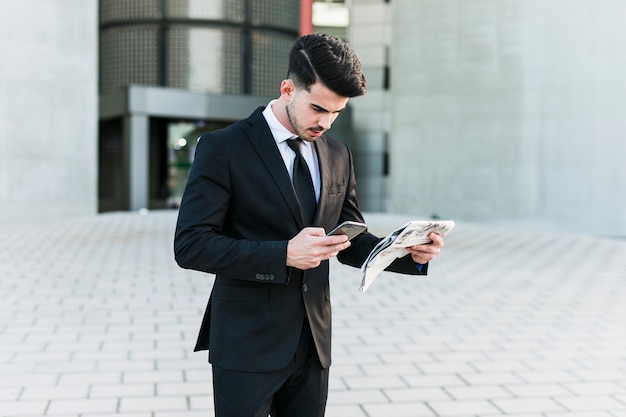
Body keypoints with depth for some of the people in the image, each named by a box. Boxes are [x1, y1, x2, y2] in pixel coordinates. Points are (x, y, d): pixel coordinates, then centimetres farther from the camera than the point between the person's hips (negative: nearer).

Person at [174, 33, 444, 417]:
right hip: (248, 345, -5)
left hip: (313, 342, 5)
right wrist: (284, 255, -25)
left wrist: (410, 252, -7)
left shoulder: (338, 155, 7)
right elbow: (190, 245, -16)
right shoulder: (223, 149, -10)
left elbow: (351, 242, 12)